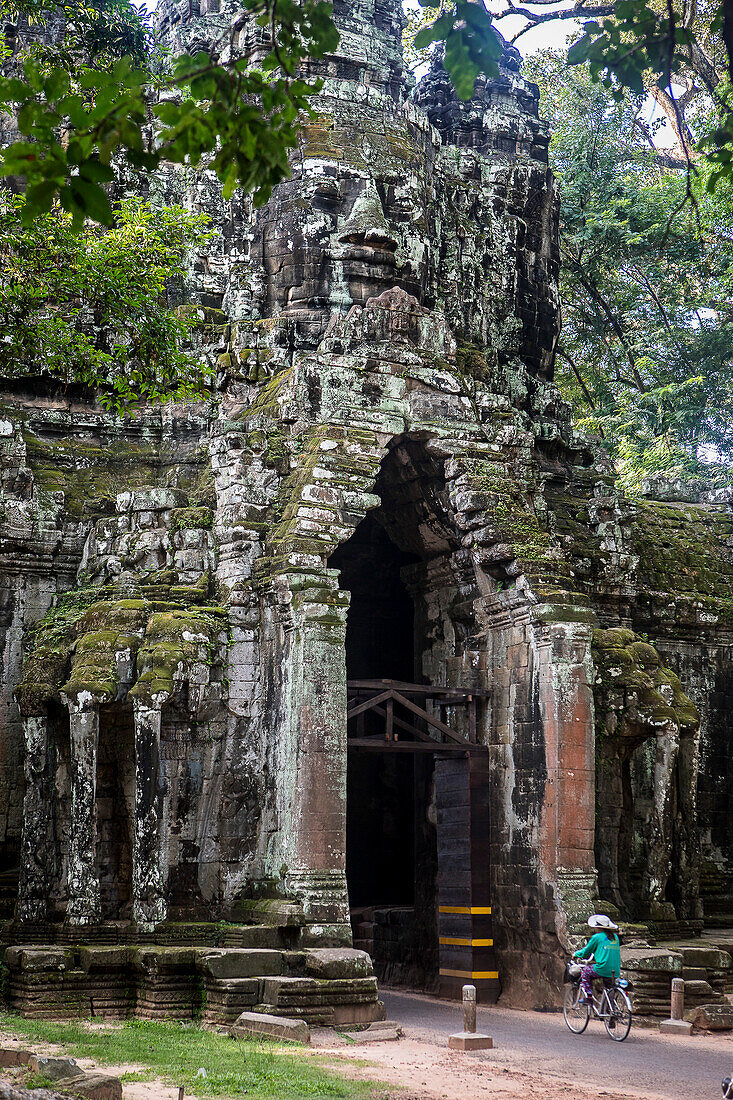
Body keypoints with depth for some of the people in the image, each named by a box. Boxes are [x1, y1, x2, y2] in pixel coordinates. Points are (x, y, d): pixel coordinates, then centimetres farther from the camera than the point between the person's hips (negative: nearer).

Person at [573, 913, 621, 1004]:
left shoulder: (597, 937, -2)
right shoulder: (615, 937, 15)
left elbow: (586, 952, 6)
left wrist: (576, 954, 26)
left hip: (602, 969, -6)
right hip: (616, 973, 6)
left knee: (586, 970, 19)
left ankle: (588, 996, 10)